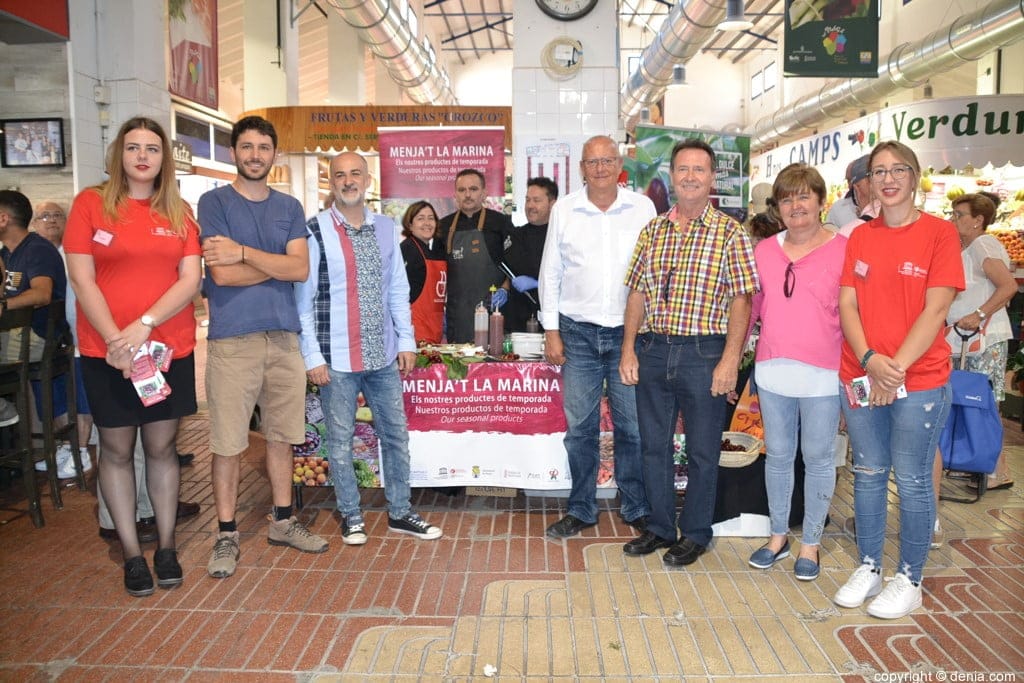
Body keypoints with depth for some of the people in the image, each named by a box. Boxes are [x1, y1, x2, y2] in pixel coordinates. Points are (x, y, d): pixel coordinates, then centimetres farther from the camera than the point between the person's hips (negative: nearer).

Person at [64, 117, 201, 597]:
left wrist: (145, 325, -14)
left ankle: (166, 546, 22)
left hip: (170, 349, 2)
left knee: (161, 447, 9)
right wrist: (115, 339, -14)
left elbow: (191, 279, -2)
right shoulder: (91, 203, 1)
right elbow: (81, 280, -5)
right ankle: (132, 554, 18)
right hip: (106, 352, -1)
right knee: (117, 450, 6)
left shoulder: (179, 212, 7)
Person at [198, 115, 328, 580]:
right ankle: (226, 535, 16)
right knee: (228, 442, 2)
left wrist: (244, 252, -11)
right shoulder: (214, 202, 1)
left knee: (281, 435, 12)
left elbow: (301, 270, -4)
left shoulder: (289, 207, 12)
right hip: (232, 338, -4)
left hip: (284, 336, 4)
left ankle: (282, 521, 26)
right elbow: (222, 273, -11)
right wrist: (278, 263, -3)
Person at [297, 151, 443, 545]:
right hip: (337, 357, -4)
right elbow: (303, 299, -6)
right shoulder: (315, 231, -7)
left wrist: (406, 341, 8)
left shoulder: (385, 229, 7)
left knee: (396, 434, 11)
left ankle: (399, 513, 26)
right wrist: (312, 356, -9)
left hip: (383, 354, 4)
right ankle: (351, 516, 25)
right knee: (340, 440, 8)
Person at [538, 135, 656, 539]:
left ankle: (636, 509, 23)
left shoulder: (643, 208, 2)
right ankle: (580, 510, 21)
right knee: (580, 427, 7)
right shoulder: (564, 210, 3)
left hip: (629, 332, 0)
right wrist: (551, 331, 2)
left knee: (632, 426, 6)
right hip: (578, 333, 1)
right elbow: (550, 274, 7)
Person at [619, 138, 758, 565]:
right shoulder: (652, 230, 9)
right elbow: (637, 293, 10)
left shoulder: (730, 233, -3)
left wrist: (730, 360, -15)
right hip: (652, 350, 4)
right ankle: (660, 527, 30)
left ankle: (695, 534, 25)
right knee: (654, 445, 14)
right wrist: (628, 349, 2)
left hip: (704, 353, -4)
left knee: (702, 450, 7)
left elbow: (741, 300, -8)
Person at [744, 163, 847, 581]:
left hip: (822, 374, -3)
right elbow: (751, 305, 14)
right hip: (773, 370, 4)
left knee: (818, 458, 9)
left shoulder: (844, 249, -5)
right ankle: (778, 535, 31)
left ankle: (810, 543, 26)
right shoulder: (765, 250, 7)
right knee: (778, 455, 14)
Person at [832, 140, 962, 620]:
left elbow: (936, 310, -10)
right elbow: (847, 305, 2)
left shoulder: (939, 233, -3)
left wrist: (897, 368, -16)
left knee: (912, 482, 6)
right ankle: (868, 568, 28)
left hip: (919, 380, -4)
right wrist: (870, 361, -13)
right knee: (868, 474, 13)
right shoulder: (860, 237, 8)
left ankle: (909, 581, 21)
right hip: (861, 377, 4)